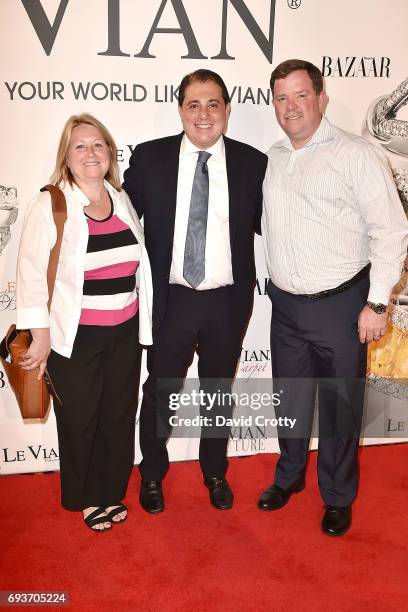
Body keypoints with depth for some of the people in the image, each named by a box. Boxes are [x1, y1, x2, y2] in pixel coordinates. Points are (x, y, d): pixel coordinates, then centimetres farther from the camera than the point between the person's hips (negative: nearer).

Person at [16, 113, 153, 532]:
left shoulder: (123, 201, 6)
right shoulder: (50, 206, -10)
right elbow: (32, 276, -11)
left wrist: (143, 324, 12)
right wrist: (41, 339, -12)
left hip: (125, 333, 5)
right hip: (75, 339, -4)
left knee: (119, 415, 14)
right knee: (79, 420, 11)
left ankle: (111, 493, 36)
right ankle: (86, 498, 33)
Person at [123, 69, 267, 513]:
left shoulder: (252, 163, -3)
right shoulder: (149, 158, -4)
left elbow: (267, 225, 6)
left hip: (227, 301, 1)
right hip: (170, 299, 0)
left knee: (219, 391, 19)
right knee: (159, 392, 14)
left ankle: (215, 473, 43)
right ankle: (152, 475, 39)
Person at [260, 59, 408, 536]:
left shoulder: (356, 154, -10)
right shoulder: (271, 159, 7)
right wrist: (277, 287, 7)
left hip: (341, 304, -5)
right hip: (286, 304, 5)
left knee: (339, 406, 10)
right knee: (290, 399, 19)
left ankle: (337, 497, 32)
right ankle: (289, 476, 42)